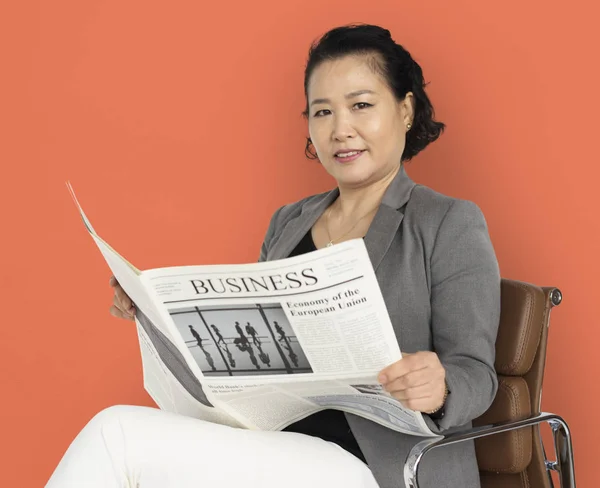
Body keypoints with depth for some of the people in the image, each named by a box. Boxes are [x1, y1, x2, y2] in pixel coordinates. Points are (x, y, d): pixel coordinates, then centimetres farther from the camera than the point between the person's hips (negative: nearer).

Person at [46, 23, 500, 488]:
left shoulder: (450, 224, -1)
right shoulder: (288, 222, 18)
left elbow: (475, 373, -6)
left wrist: (439, 387, -29)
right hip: (267, 448, 6)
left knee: (121, 435, -22)